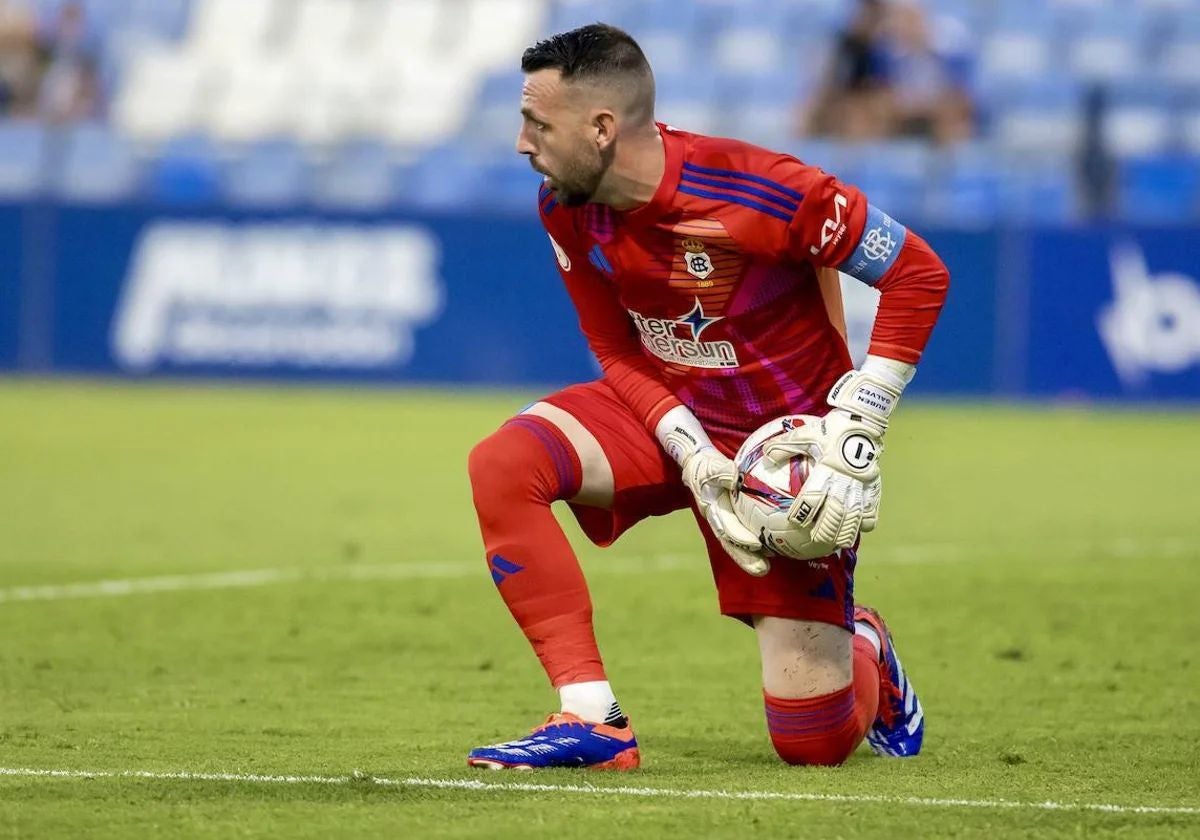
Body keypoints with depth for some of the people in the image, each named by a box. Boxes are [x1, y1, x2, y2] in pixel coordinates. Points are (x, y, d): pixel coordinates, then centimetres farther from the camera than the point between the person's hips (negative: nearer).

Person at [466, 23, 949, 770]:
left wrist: (857, 427, -24)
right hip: (665, 410, 5)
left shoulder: (757, 190, -28)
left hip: (786, 442, -5)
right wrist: (693, 458, -18)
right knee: (501, 464, -26)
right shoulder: (565, 209, -10)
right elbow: (618, 354, 0)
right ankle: (593, 722, -18)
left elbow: (918, 274, -20)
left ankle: (864, 653, 35)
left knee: (814, 743, -6)